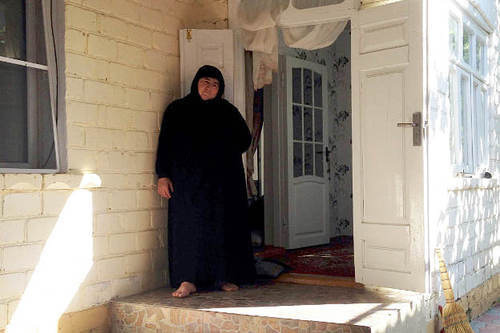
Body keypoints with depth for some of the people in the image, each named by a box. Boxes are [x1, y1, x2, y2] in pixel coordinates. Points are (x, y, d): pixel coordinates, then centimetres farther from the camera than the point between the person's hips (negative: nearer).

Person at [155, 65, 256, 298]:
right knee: (188, 225, -8)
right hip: (189, 180, -1)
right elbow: (165, 144, 5)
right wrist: (163, 175, -3)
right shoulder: (177, 110, 11)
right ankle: (189, 280, -8)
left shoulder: (228, 111, 14)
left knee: (224, 225, -1)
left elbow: (244, 140, 16)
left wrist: (225, 153, 0)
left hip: (223, 180, 2)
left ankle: (225, 277, 7)